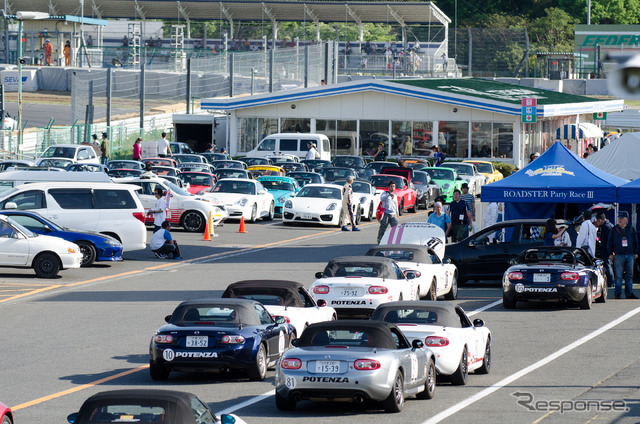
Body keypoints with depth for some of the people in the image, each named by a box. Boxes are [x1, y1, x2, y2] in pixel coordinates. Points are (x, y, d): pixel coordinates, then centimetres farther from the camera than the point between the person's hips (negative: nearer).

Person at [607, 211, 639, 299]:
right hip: (618, 255, -3)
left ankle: (629, 293, 13)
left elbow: (635, 242, 17)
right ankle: (618, 294, 0)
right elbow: (610, 242, 6)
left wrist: (635, 253, 12)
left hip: (630, 255, 3)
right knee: (618, 276, -5)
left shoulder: (631, 229, 9)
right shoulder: (614, 230, 4)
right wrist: (610, 254, 1)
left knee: (629, 275, 6)